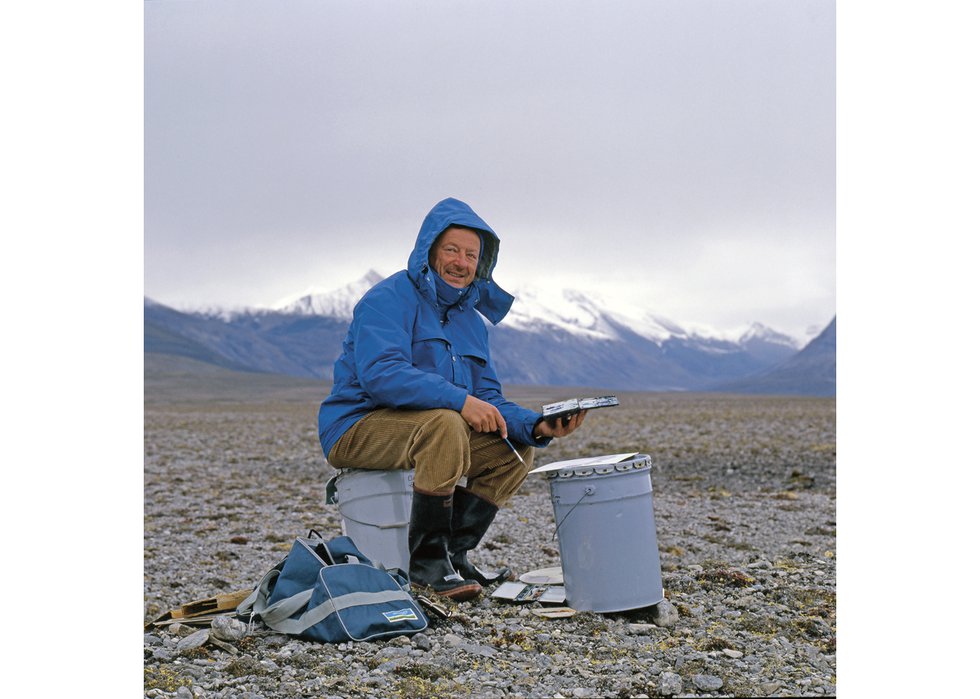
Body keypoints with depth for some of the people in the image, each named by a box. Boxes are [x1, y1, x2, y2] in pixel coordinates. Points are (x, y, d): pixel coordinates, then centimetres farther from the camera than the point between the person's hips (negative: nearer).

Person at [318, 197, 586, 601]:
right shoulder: (390, 299, -13)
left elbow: (487, 400, 8)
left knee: (517, 450, 0)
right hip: (358, 429, -8)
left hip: (425, 432, 8)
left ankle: (454, 555, -1)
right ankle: (427, 565, -23)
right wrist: (458, 399, -37)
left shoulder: (470, 320, 13)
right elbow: (380, 374, -29)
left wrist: (537, 426, -11)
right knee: (444, 424, -35)